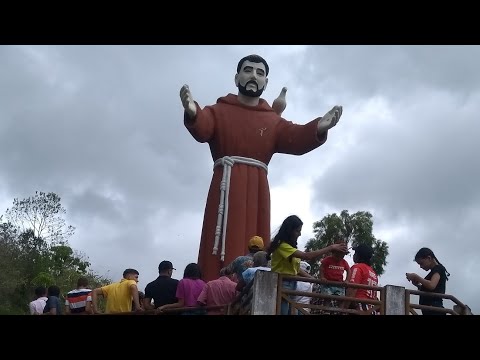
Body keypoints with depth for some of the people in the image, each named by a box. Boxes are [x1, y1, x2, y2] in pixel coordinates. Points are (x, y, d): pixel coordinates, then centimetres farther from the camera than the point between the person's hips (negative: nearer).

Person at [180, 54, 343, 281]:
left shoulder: (273, 121, 19)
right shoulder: (219, 110, 13)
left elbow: (296, 139, 0)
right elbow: (202, 129, -9)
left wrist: (319, 128, -22)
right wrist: (193, 113, -34)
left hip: (257, 189, 3)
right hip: (227, 185, -3)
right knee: (224, 251, -13)